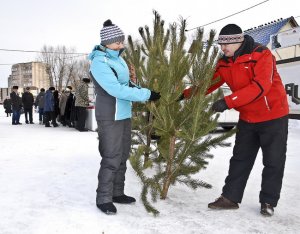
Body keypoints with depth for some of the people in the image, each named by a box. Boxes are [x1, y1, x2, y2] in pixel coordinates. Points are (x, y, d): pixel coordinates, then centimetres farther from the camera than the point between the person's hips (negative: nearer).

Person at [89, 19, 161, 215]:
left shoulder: (117, 58, 9)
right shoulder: (99, 62, -16)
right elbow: (117, 90, -24)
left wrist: (145, 91, -2)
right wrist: (146, 95, -21)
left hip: (125, 115, 9)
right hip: (110, 117, -8)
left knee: (122, 157, 14)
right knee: (111, 159, -3)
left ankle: (117, 193, 27)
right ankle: (104, 199, 12)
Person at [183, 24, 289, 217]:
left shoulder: (262, 55, -19)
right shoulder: (225, 63, 0)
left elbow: (260, 86, -30)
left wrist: (228, 102, -36)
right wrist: (185, 95, -10)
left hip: (273, 116, -5)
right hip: (247, 119, 6)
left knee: (273, 161, 5)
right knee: (240, 159, 9)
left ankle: (268, 202, 21)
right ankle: (230, 197, 18)